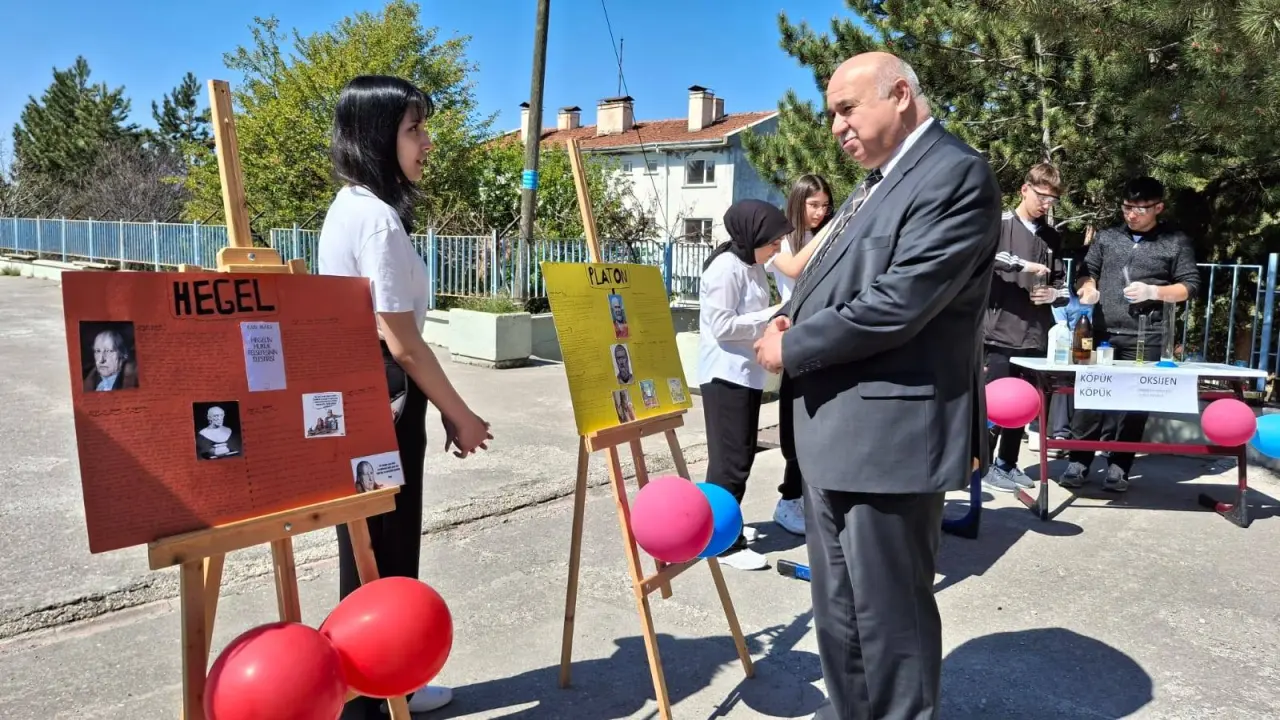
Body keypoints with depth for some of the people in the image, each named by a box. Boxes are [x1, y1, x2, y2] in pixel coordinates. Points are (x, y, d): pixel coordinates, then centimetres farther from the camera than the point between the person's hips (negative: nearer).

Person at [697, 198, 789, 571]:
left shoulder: (754, 266, 12)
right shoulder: (725, 267, -17)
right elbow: (722, 325, -22)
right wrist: (773, 315, -18)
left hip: (748, 373, 10)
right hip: (726, 375, -10)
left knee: (742, 455, 16)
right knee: (730, 459, -4)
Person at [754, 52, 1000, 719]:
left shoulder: (956, 173, -13)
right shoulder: (876, 182, 18)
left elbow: (898, 304, -23)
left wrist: (792, 348, -12)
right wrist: (789, 318, -1)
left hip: (887, 434, -10)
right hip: (833, 430, 10)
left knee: (888, 610, 5)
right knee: (838, 603, 21)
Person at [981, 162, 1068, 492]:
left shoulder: (1052, 237, 15)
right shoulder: (1000, 224, -1)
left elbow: (1062, 284, 17)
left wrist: (1053, 294, -5)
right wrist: (1023, 264, -23)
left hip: (1036, 335, 5)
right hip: (1001, 331, -5)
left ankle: (1007, 463, 23)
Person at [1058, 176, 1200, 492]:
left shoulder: (1177, 242, 7)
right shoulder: (1106, 237, 14)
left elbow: (1190, 285, 5)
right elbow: (1087, 271, 16)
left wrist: (1154, 291, -11)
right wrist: (1088, 290, -6)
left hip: (1146, 338, -2)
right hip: (1102, 333, 2)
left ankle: (1119, 467, 11)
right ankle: (1078, 463, 7)